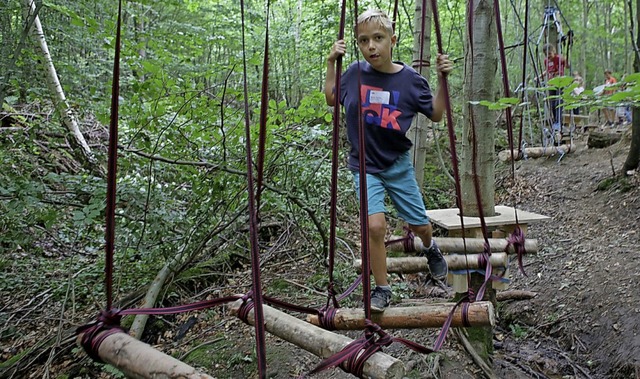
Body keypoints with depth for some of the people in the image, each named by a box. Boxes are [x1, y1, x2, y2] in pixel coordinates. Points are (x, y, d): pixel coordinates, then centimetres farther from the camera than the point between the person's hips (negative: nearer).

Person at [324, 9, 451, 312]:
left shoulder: (410, 79, -11)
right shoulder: (355, 73, -8)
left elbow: (436, 115, 1)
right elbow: (331, 99, 10)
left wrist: (443, 79, -11)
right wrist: (331, 63, 1)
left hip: (398, 164, 1)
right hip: (365, 166, 0)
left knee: (420, 226, 11)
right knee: (375, 225, -20)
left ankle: (430, 248, 51)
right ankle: (382, 289, 2)